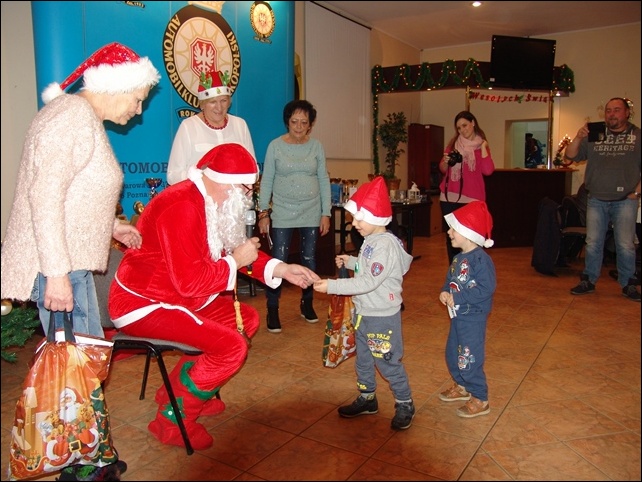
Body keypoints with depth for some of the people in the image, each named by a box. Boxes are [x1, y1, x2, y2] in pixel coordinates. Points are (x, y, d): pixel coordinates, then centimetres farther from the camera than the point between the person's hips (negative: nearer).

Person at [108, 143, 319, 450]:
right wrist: (236, 261, -16)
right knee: (232, 346, -21)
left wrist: (281, 269, 0)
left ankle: (183, 390, 18)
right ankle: (173, 420, -1)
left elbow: (231, 252, 11)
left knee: (247, 320, 13)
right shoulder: (183, 207, -26)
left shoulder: (214, 203, 6)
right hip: (143, 304, -10)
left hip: (178, 298, 10)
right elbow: (190, 281, -30)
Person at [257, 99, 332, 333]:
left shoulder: (316, 147, 3)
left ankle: (307, 304, 28)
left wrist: (326, 214, 1)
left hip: (311, 213, 2)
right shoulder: (276, 146, -1)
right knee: (278, 261, -5)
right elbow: (266, 181, 0)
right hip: (282, 214, -2)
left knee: (309, 260, 10)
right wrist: (263, 213, -4)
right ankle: (272, 310, 7)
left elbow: (324, 181, 5)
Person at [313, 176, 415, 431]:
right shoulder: (371, 240, 4)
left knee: (388, 363, 5)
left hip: (382, 316, -9)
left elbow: (368, 282, -31)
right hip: (364, 312, 10)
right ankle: (367, 399, 39)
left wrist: (332, 286, -32)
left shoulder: (386, 245, -25)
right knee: (363, 360, 21)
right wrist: (351, 261, 3)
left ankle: (405, 404, 25)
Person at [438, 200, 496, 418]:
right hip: (458, 315, 9)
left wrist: (457, 298, -24)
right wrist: (444, 292, -5)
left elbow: (487, 288, -27)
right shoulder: (458, 258, 7)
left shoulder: (481, 260, -22)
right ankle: (461, 386, 42)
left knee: (470, 358, -1)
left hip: (473, 318, -9)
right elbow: (450, 278, 17)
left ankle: (480, 400, 16)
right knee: (452, 354, 21)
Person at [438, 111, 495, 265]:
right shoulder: (453, 143, 12)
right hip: (449, 197, 2)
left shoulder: (482, 146, 6)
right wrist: (446, 162, -5)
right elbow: (442, 169, 15)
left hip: (471, 199, -2)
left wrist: (483, 147, -8)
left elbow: (488, 171, -9)